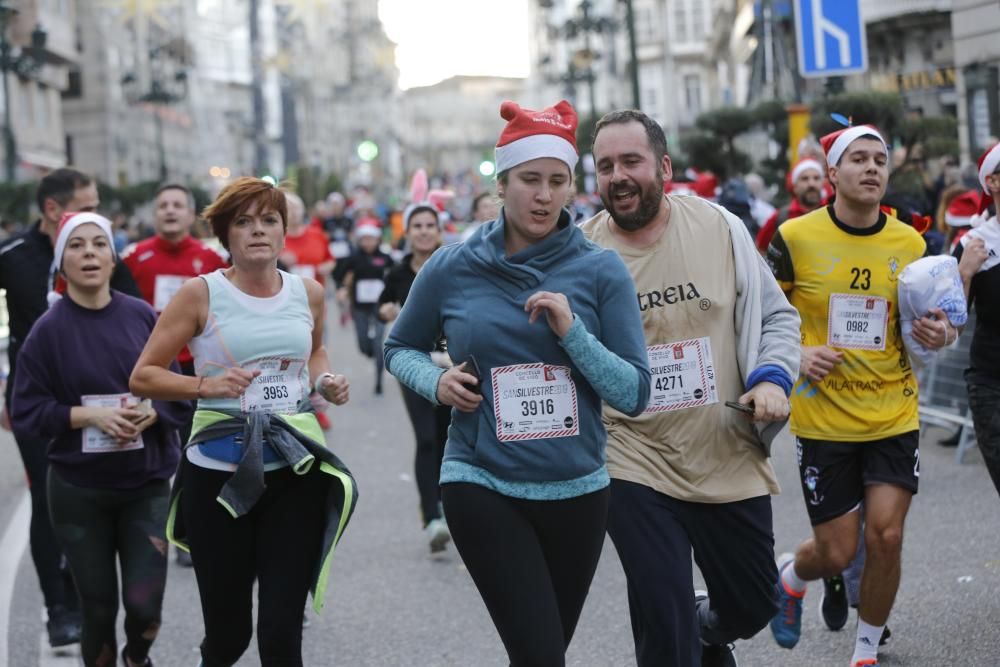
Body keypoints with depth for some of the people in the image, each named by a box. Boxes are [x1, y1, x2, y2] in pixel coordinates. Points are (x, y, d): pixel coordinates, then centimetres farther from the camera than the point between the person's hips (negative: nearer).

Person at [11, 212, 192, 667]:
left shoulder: (143, 317, -2)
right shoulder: (49, 330, -6)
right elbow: (26, 412, -6)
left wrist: (149, 414, -16)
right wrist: (90, 414, -17)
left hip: (146, 484, 1)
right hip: (78, 489, -1)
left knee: (144, 605, -3)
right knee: (98, 607, 7)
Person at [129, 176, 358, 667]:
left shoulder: (308, 293, 7)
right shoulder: (201, 294, -4)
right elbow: (143, 376, -2)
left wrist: (325, 381, 7)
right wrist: (208, 386, -18)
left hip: (296, 469, 2)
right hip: (220, 472, -2)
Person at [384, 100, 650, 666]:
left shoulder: (601, 270, -4)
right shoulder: (453, 269, -3)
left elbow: (635, 394, -5)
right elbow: (401, 347, 14)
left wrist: (572, 331, -19)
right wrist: (435, 382, -8)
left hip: (577, 489, 2)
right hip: (482, 486, -2)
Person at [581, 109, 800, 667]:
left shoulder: (722, 228, -3)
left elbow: (777, 317, 6)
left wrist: (773, 377, -10)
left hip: (731, 461, 2)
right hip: (637, 467, -2)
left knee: (752, 606, 17)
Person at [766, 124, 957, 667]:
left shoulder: (910, 243, 2)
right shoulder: (796, 237, -7)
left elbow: (932, 322, 13)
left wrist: (939, 334, -10)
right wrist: (793, 354, -16)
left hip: (894, 418, 2)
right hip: (823, 421, -2)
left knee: (885, 537, -7)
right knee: (836, 552, 2)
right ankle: (790, 577, 39)